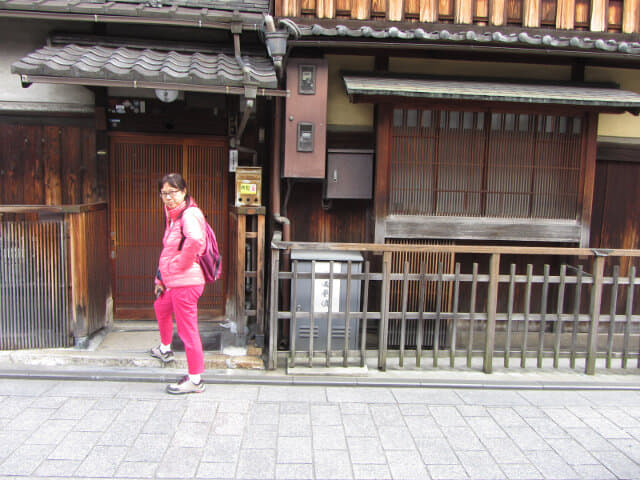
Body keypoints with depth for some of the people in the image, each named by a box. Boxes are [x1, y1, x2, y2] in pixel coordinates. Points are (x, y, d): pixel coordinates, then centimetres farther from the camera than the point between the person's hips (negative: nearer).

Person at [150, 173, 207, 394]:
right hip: (174, 282, 11)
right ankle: (165, 350, 56)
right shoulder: (173, 216, 14)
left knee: (187, 329, -4)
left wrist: (182, 264, -25)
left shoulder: (188, 214, -18)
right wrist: (161, 277, 22)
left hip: (186, 282, -11)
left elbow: (195, 240, -40)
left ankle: (195, 380, 7)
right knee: (161, 307, 33)